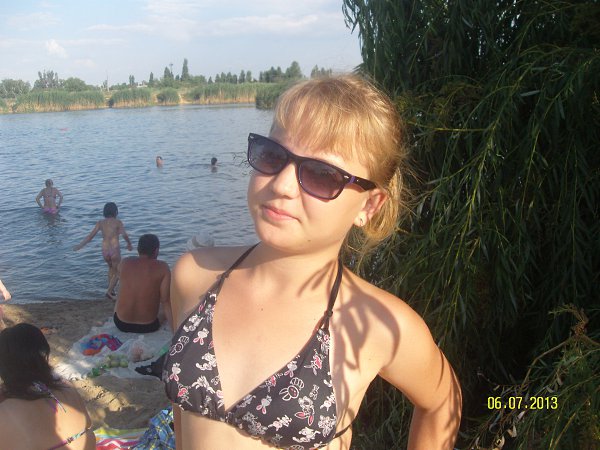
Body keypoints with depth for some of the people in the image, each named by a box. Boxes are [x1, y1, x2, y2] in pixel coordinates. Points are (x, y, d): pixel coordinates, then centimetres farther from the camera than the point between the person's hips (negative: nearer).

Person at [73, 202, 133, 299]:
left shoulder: (100, 223, 7)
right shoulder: (118, 222, -3)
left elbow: (90, 236, 2)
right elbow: (124, 235, -12)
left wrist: (80, 245, 10)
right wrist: (129, 244, 5)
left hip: (105, 251, 4)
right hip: (115, 250, -4)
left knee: (111, 268, 31)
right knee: (117, 272, 13)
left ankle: (111, 289, 31)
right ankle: (109, 291, -1)